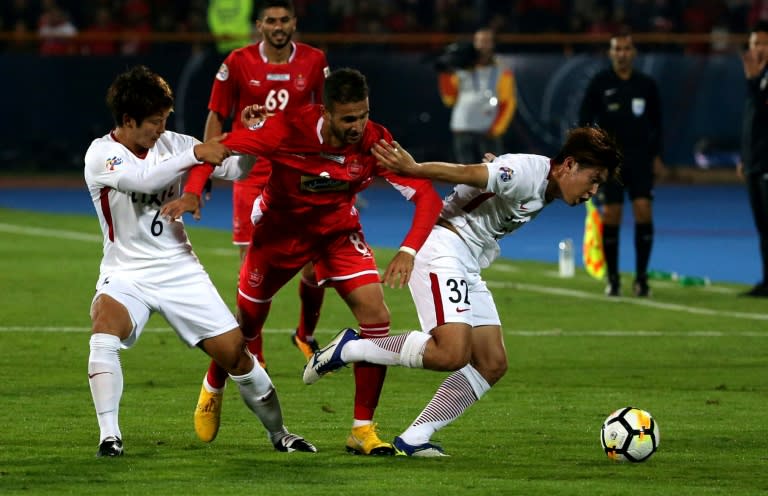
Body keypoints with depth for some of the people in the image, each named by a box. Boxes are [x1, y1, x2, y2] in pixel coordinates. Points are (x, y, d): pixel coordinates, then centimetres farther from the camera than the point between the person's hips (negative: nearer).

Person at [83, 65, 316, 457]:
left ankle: (278, 432, 18)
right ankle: (109, 435, -29)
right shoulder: (101, 154, -11)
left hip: (180, 270, 3)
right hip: (126, 274, -3)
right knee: (106, 325, -34)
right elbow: (142, 178, -30)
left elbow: (233, 169, 3)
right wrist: (195, 154, -28)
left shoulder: (170, 144, 1)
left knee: (234, 351, -2)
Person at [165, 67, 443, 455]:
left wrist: (409, 251, -44)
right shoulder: (287, 129, -32)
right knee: (247, 322, 14)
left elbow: (426, 195, -28)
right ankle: (213, 386, 49)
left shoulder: (375, 143, -28)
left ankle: (363, 430, -8)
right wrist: (193, 191, -39)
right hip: (279, 229, -1)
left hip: (339, 230, 1)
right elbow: (220, 147, -22)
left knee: (376, 315, -18)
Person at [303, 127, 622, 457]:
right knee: (453, 353, -25)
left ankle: (413, 440, 1)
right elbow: (469, 174, -25)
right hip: (442, 250, -11)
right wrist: (413, 169, -33)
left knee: (492, 364, 2)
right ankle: (349, 348, -8)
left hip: (468, 266, 11)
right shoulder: (527, 173, -16)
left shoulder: (545, 187, 13)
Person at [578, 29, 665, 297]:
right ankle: (612, 278, 9)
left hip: (640, 159, 1)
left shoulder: (646, 85, 7)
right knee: (611, 216, -2)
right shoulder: (600, 84, 1)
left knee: (644, 212, -9)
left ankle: (641, 277, -1)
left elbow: (656, 122, 14)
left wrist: (656, 156, 9)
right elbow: (584, 120, 2)